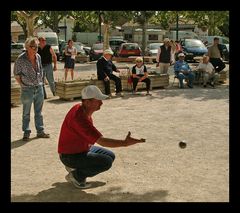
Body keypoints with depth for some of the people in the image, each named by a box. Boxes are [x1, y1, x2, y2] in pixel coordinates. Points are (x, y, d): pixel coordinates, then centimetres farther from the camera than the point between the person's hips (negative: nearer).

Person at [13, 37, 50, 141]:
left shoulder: (38, 57, 2)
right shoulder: (21, 59, -14)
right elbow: (16, 74, -5)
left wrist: (40, 81, 9)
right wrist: (23, 85, -7)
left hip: (39, 88, 5)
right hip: (27, 89, -5)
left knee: (38, 112, 13)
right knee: (26, 113, 7)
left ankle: (40, 131, 23)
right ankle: (26, 132, 18)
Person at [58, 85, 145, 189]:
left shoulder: (81, 108, -1)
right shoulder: (79, 117, -32)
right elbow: (101, 141, -33)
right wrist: (124, 143, -34)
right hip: (70, 156, -10)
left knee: (110, 155, 12)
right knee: (106, 162, -22)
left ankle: (75, 166, 14)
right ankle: (76, 175, -4)